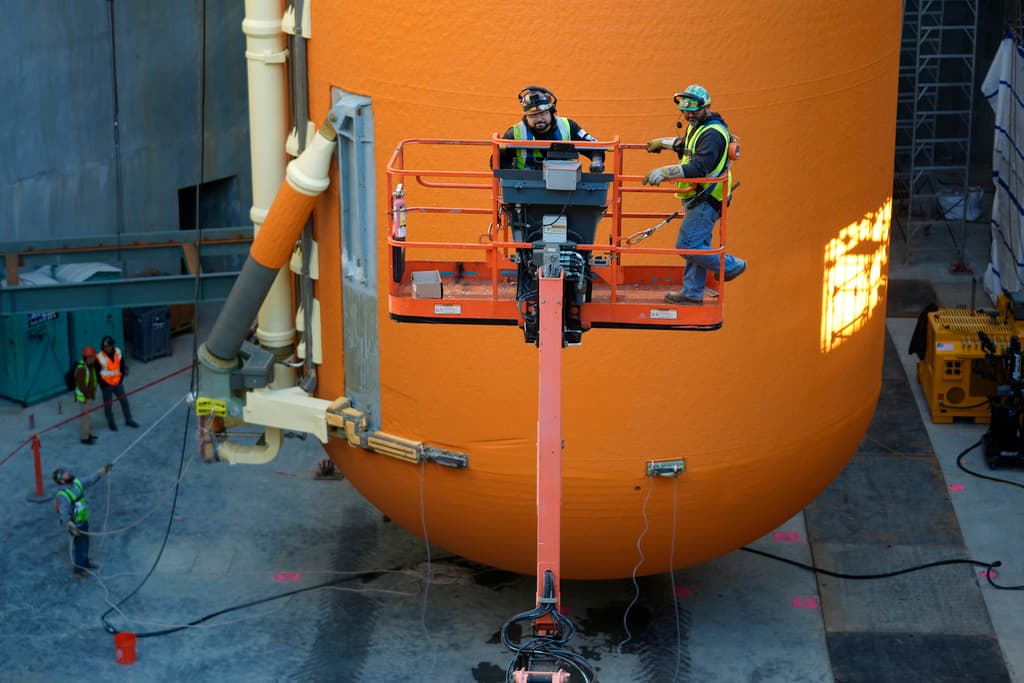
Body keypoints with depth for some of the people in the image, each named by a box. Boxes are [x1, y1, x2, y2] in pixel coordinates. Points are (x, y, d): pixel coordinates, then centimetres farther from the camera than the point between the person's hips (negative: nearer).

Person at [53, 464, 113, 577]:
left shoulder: (76, 483, -8)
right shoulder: (62, 495, -31)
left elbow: (91, 479, 3)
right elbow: (64, 514, -30)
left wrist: (104, 470, -5)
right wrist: (73, 529, -28)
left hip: (83, 520, 8)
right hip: (75, 524, -8)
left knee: (85, 542, 24)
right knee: (80, 545, 7)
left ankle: (85, 563, 46)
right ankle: (78, 569, 27)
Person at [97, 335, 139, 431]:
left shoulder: (118, 353, -7)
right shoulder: (99, 357, -22)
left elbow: (122, 367, 5)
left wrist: (120, 379, 1)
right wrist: (105, 384, -14)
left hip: (117, 382, 5)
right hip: (106, 385, -4)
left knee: (124, 400, 13)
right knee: (108, 404, 9)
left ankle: (128, 420, 29)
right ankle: (110, 423, 27)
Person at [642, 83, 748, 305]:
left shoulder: (712, 133, -20)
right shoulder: (697, 126, 14)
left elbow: (698, 168, -31)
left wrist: (665, 171, -36)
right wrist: (662, 142, 42)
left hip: (706, 201, -10)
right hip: (699, 198, 10)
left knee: (687, 245, -11)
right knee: (697, 245, 14)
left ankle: (731, 265, 4)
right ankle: (692, 293, 20)